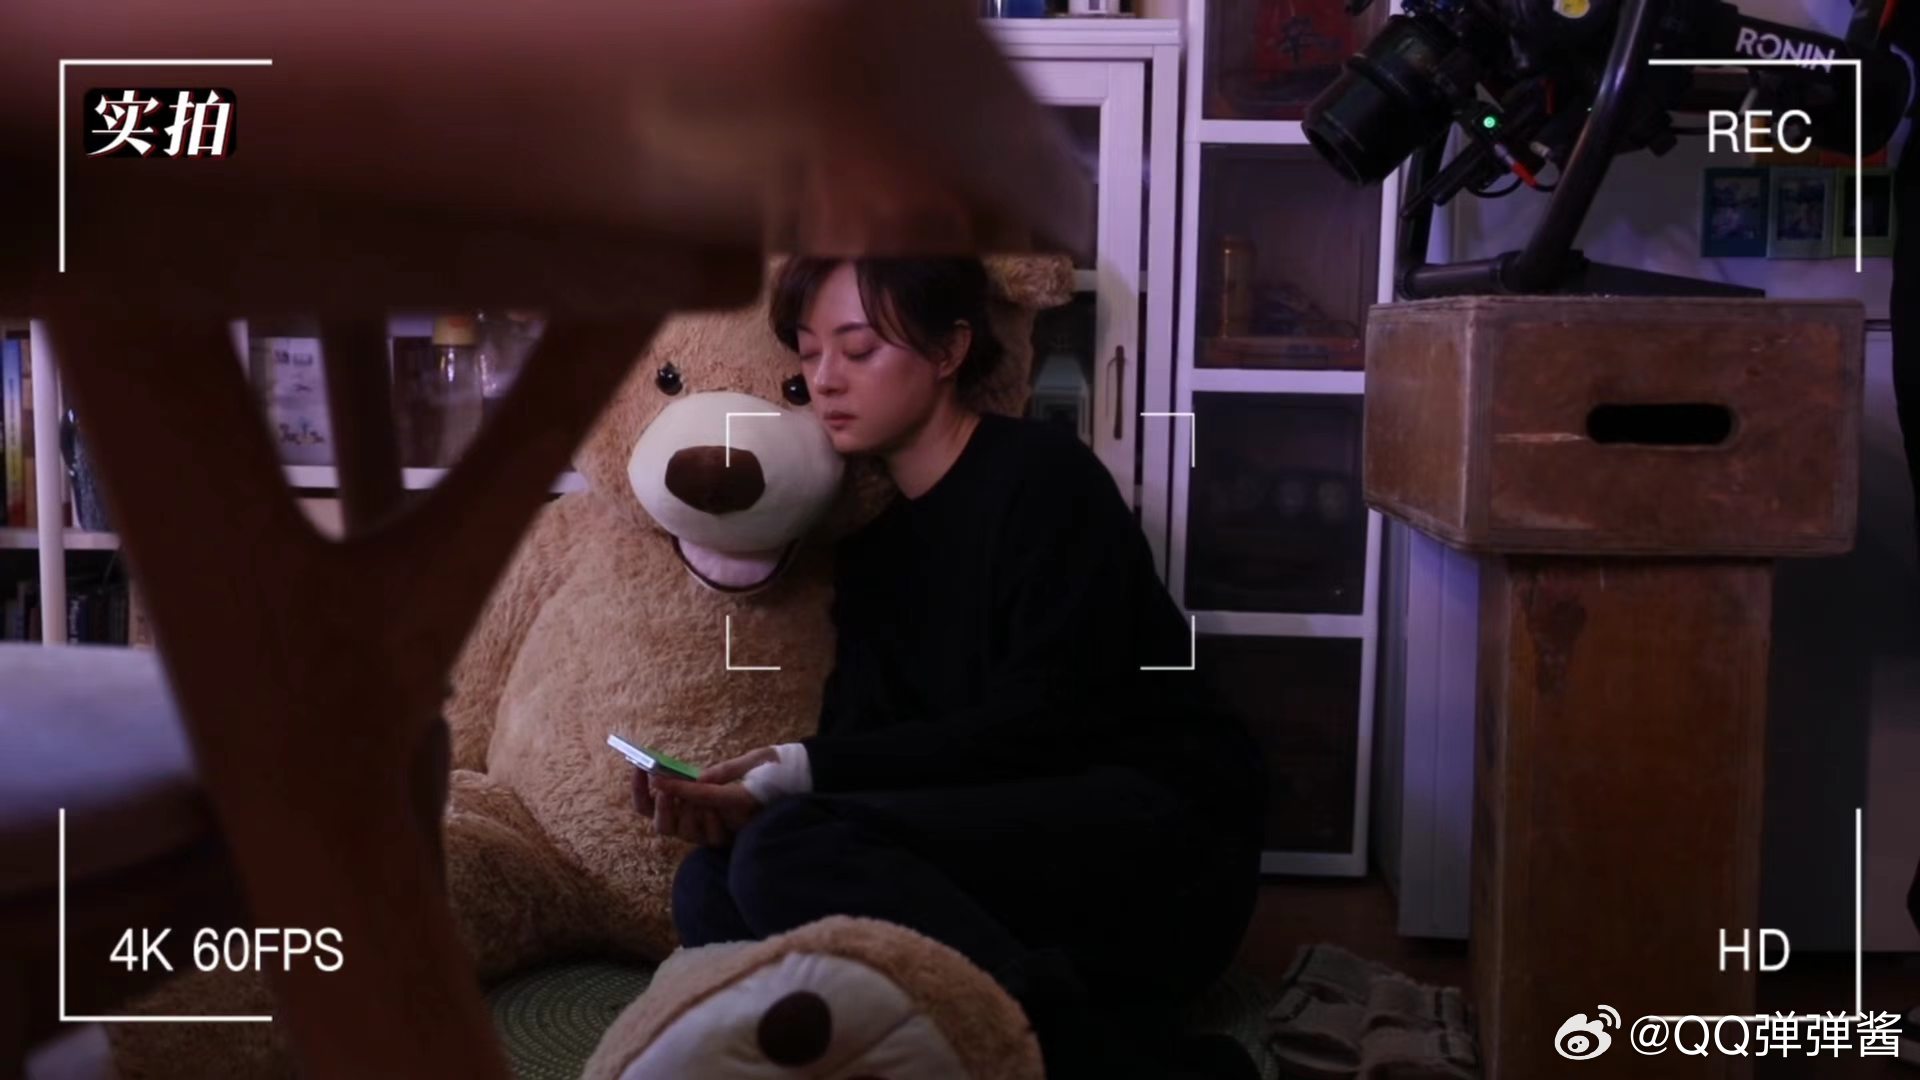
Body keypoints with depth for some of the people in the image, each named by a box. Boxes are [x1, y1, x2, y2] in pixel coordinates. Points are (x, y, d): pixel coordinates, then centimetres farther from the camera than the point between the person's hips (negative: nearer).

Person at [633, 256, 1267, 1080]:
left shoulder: (1039, 475, -6)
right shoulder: (869, 538, 16)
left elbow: (1039, 725, -16)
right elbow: (863, 742, 5)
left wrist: (801, 774, -20)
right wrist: (744, 799, -17)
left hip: (1158, 835, -8)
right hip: (1020, 844, 8)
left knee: (789, 852, -27)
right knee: (709, 887, -16)